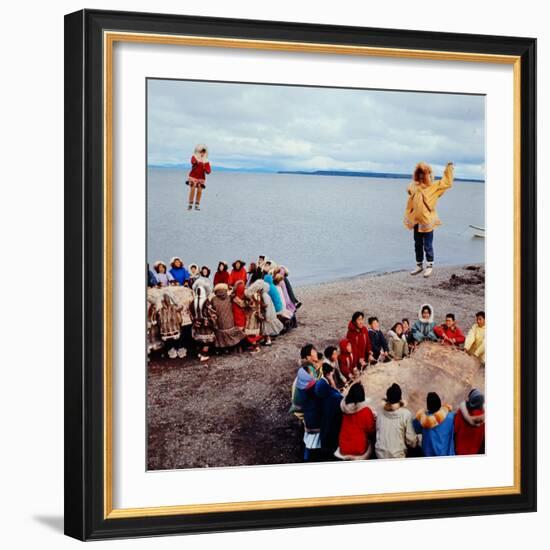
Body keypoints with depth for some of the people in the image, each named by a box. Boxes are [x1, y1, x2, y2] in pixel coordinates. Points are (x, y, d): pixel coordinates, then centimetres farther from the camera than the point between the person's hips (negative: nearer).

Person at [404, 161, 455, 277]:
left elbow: (447, 183, -4)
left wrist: (449, 169, -6)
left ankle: (430, 266, 13)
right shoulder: (414, 186, 4)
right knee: (418, 244, 13)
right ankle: (419, 265, 24)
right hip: (416, 221, 5)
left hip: (427, 220, -5)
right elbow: (409, 189, 26)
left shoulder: (433, 186, -6)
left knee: (427, 245, 1)